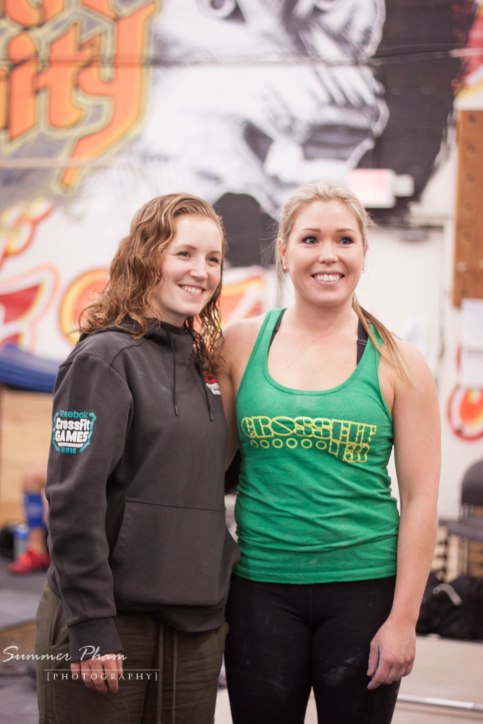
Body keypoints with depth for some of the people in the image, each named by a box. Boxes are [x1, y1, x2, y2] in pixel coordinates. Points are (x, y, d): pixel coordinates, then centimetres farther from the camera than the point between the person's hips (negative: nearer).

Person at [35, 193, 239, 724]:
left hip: (196, 624, 7)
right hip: (111, 625, -7)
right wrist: (91, 629, -18)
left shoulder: (200, 363, 12)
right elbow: (74, 498, -15)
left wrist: (215, 598, 13)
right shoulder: (106, 357, -9)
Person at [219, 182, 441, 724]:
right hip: (261, 587, 1)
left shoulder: (396, 363, -2)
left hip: (364, 589, -1)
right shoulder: (240, 345, 3)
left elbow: (420, 498, -2)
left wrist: (403, 619, -6)